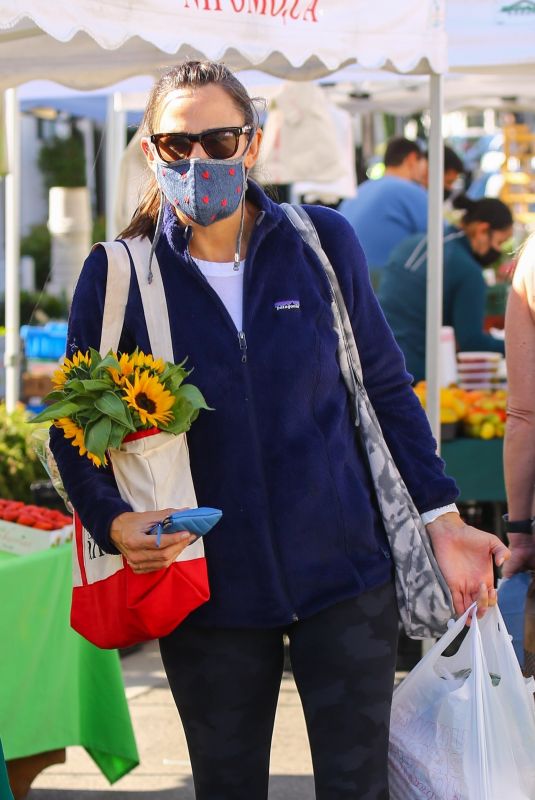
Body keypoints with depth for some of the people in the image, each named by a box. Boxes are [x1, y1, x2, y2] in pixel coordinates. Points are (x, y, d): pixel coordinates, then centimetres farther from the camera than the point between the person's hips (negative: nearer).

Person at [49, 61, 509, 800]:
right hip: (211, 594, 0)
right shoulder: (117, 275, -4)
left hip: (344, 576, 0)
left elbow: (386, 389, 7)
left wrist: (441, 518, 2)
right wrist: (113, 521, -17)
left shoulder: (324, 242, -1)